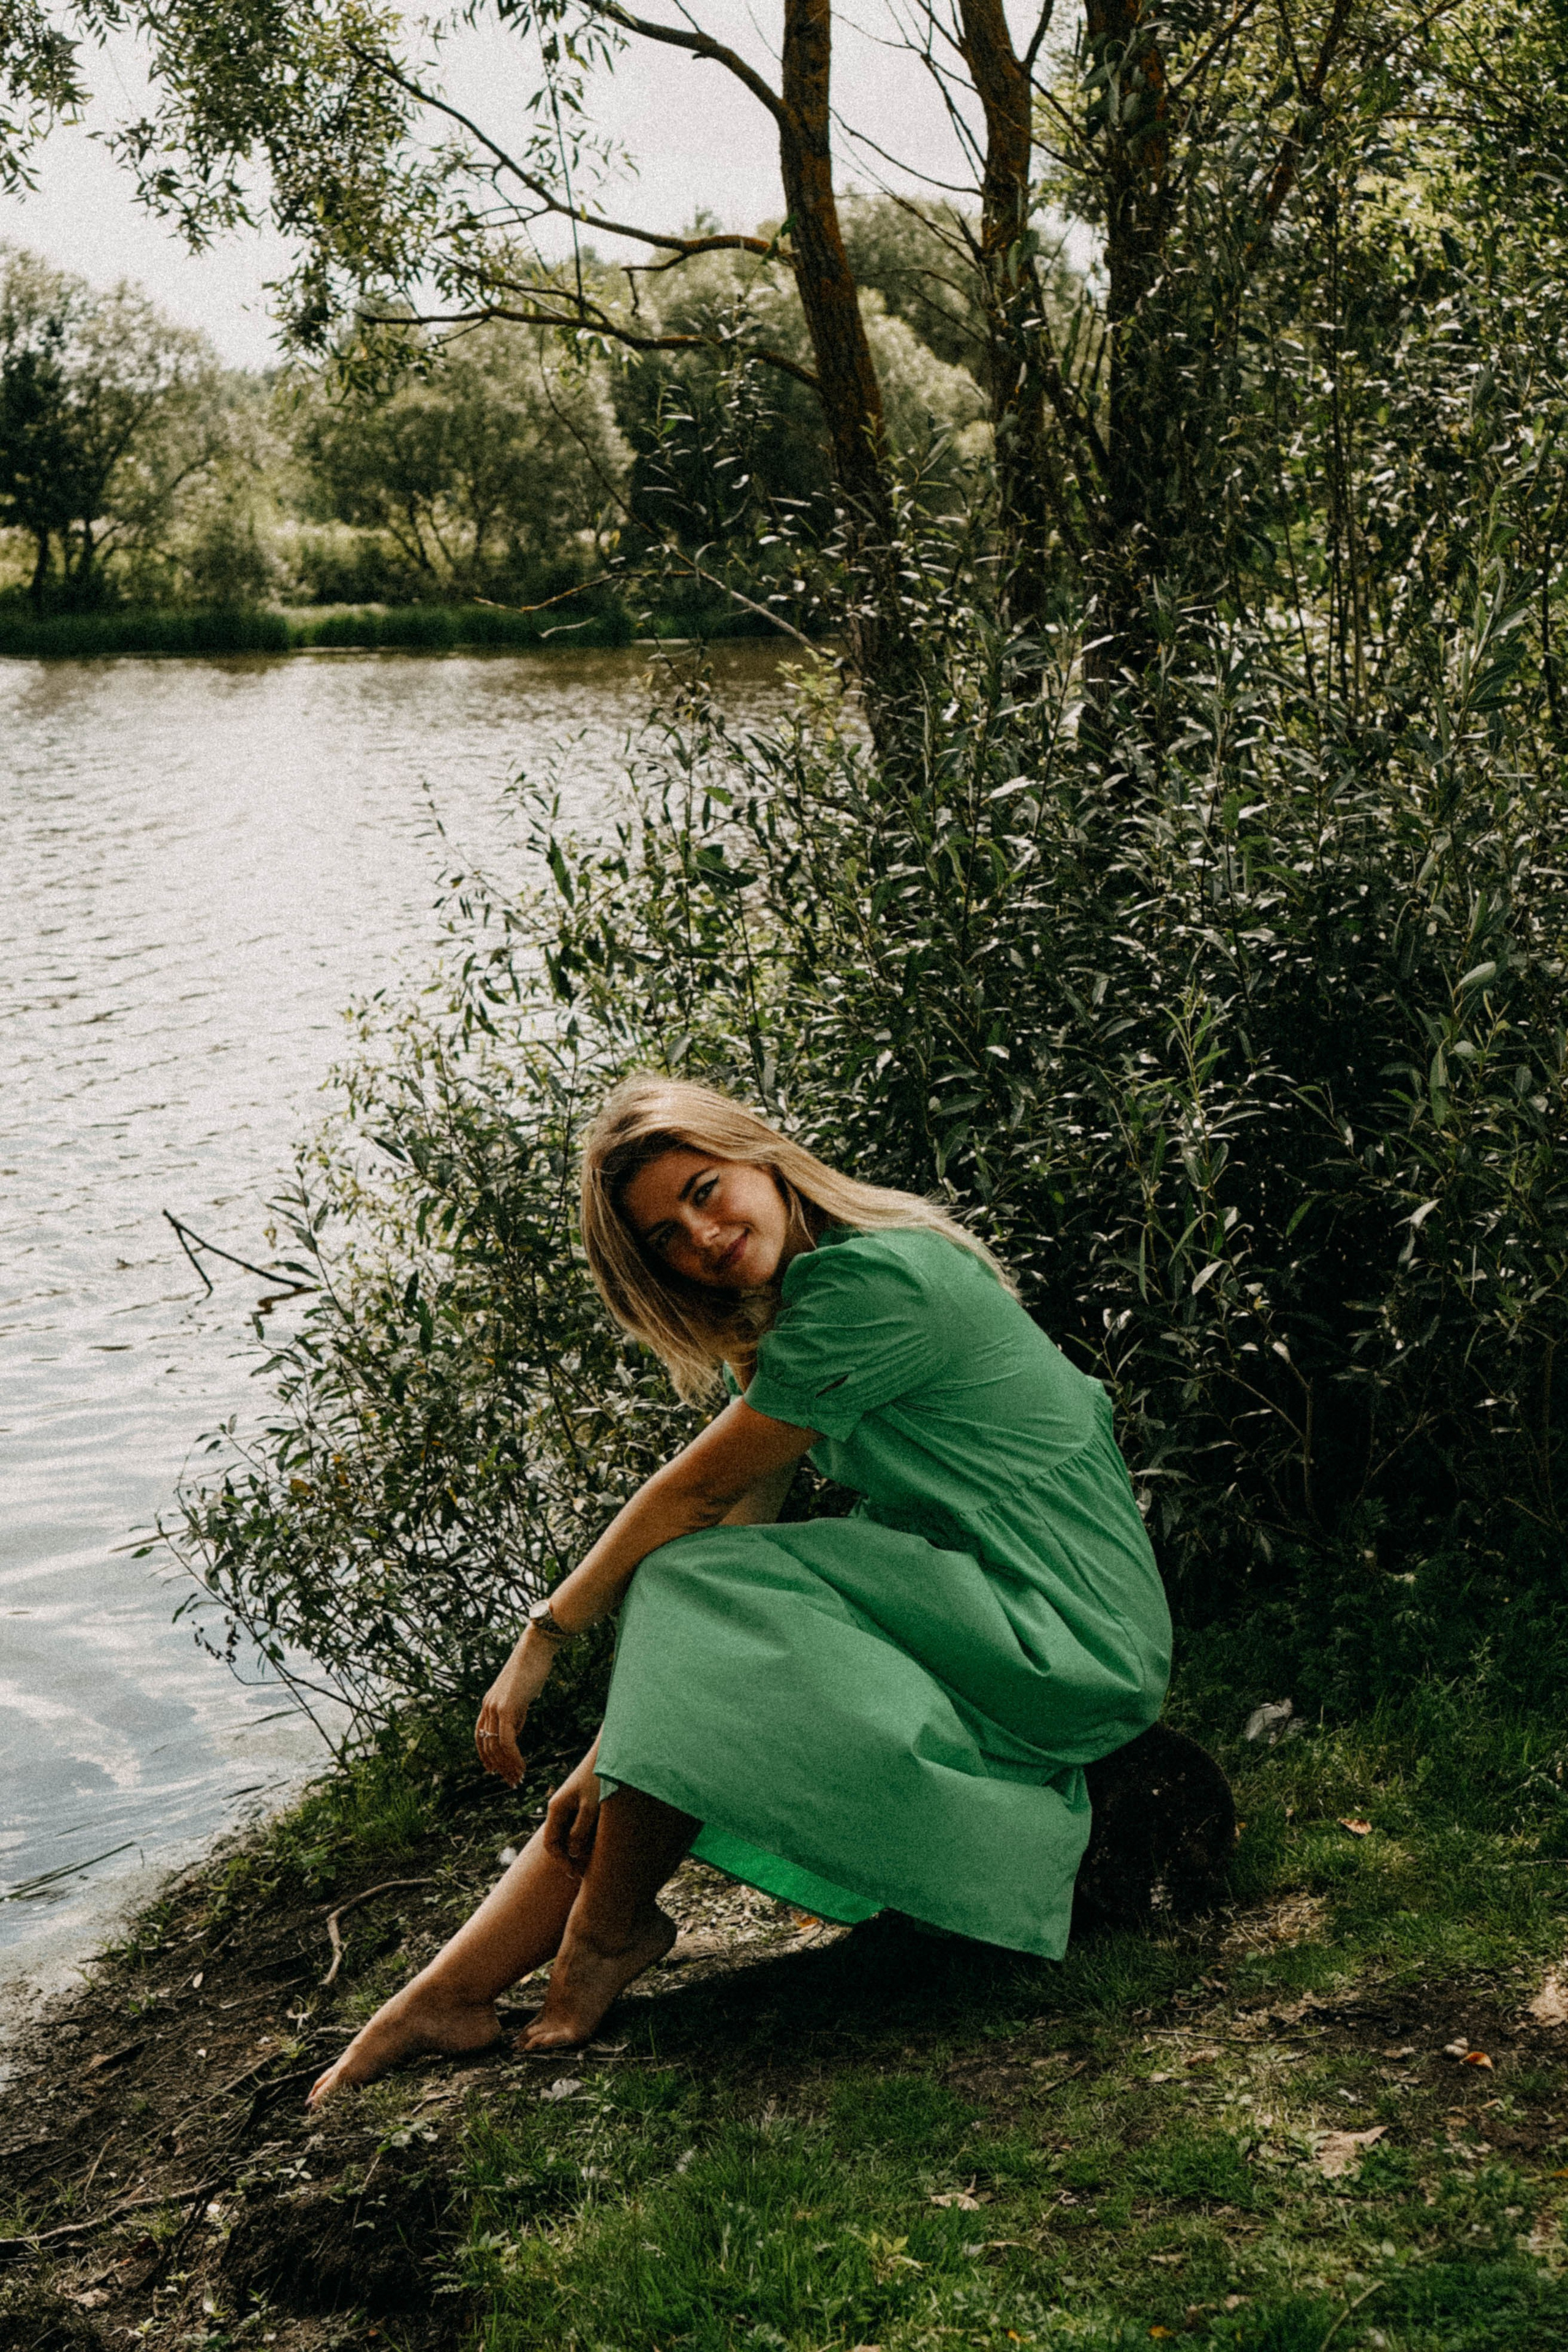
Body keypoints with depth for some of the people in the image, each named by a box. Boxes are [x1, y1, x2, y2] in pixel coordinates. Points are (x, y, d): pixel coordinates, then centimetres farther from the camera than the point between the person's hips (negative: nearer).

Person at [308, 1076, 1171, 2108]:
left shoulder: (870, 1282, -19)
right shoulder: (786, 1318, 10)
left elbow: (700, 1493, -15)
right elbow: (735, 1521, 4)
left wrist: (548, 1632, -6)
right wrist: (611, 1755, -3)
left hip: (1058, 1645, -9)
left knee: (692, 1591, -19)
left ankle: (605, 1931, -4)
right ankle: (449, 1994, -6)